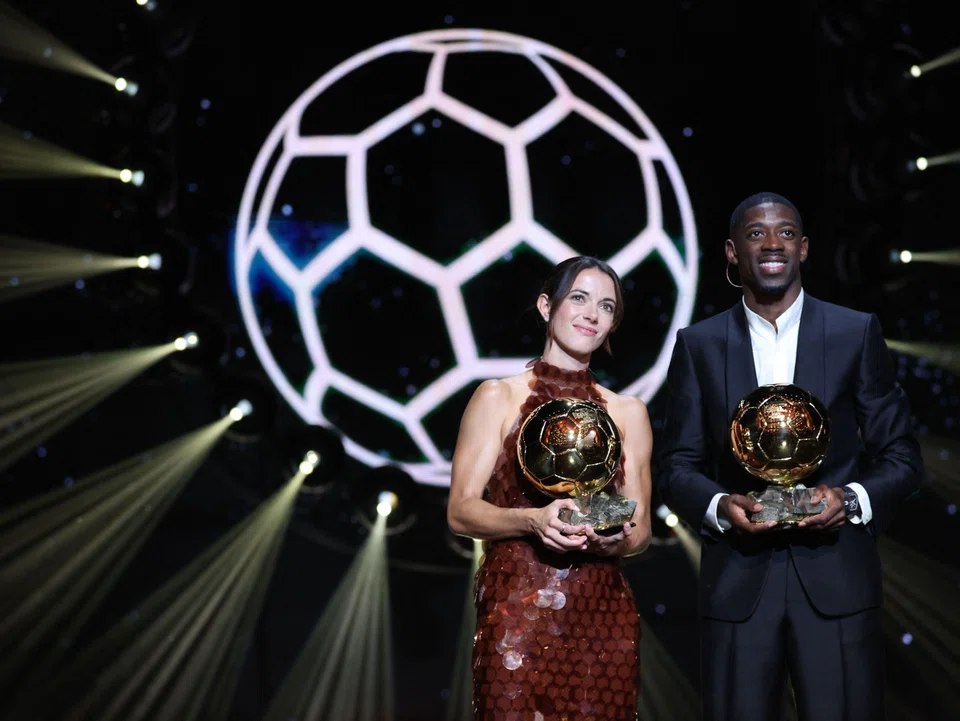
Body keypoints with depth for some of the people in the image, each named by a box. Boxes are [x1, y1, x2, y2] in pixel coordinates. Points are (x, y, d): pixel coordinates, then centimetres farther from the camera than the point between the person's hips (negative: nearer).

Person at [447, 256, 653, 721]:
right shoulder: (498, 397, 1)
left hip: (604, 616, 3)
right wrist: (533, 519, -21)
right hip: (517, 612, -3)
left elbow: (640, 530, 11)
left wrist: (615, 539, -12)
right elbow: (460, 512, -3)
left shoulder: (628, 413, 11)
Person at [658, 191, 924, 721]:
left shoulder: (857, 333, 6)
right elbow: (678, 465, 8)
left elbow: (901, 455, 7)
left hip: (837, 581, 0)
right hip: (736, 581, 1)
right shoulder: (698, 345, 8)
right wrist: (720, 505, -12)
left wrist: (853, 499, -13)